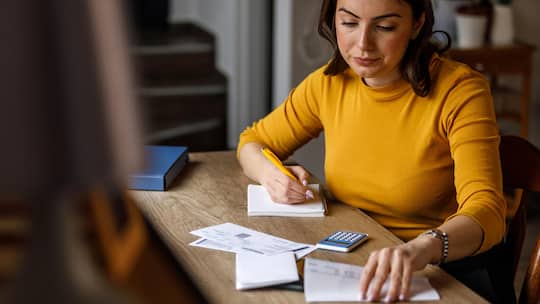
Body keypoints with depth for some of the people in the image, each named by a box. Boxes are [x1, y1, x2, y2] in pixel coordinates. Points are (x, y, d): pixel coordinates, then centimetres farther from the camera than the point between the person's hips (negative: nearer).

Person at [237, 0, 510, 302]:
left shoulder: (460, 90, -16)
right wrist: (271, 174, -11)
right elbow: (253, 142, 15)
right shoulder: (329, 83, -1)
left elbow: (487, 213, -28)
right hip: (352, 263, 4)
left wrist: (421, 249, -50)